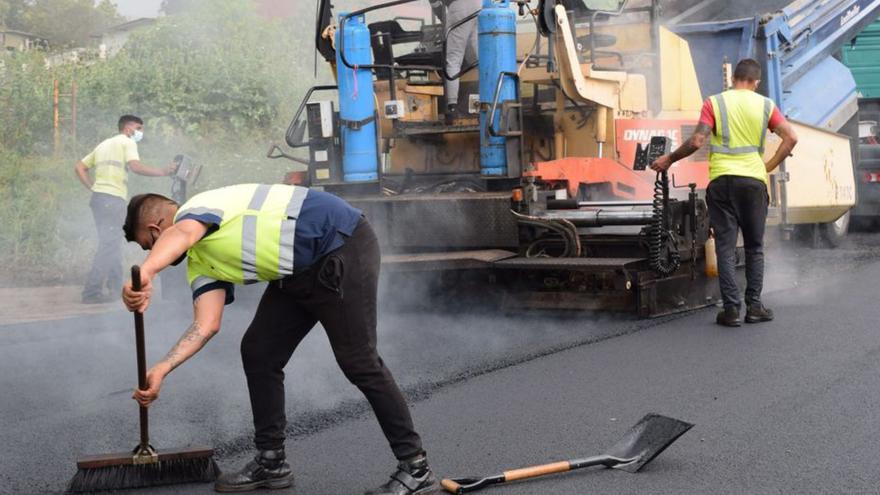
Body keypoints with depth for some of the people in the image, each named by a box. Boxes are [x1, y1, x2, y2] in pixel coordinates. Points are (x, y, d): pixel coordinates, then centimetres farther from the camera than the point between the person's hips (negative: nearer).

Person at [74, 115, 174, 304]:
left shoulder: (104, 144, 26)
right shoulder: (127, 142, 1)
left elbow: (79, 167, 24)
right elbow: (135, 166, -17)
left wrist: (94, 188, 17)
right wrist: (162, 172, -14)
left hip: (99, 196, 9)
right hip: (113, 198, -9)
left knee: (112, 245, 15)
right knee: (109, 246, -9)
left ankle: (115, 288, 20)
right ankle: (92, 292, -13)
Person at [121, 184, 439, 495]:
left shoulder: (194, 208, -9)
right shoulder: (200, 261, 17)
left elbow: (180, 235, -35)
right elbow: (206, 324, 5)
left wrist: (144, 274, -53)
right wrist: (161, 370, -3)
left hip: (342, 247, -10)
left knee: (358, 361, -10)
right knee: (258, 353, 8)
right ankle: (271, 462, 18)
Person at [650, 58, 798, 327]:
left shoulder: (714, 102, 2)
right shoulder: (765, 105, 7)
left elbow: (697, 141, -8)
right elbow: (791, 138, 0)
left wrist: (669, 159, 3)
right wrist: (770, 166, 10)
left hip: (721, 180, -1)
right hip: (754, 180, 1)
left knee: (725, 247, 3)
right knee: (754, 247, 13)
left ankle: (732, 309, 0)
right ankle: (754, 306, 12)